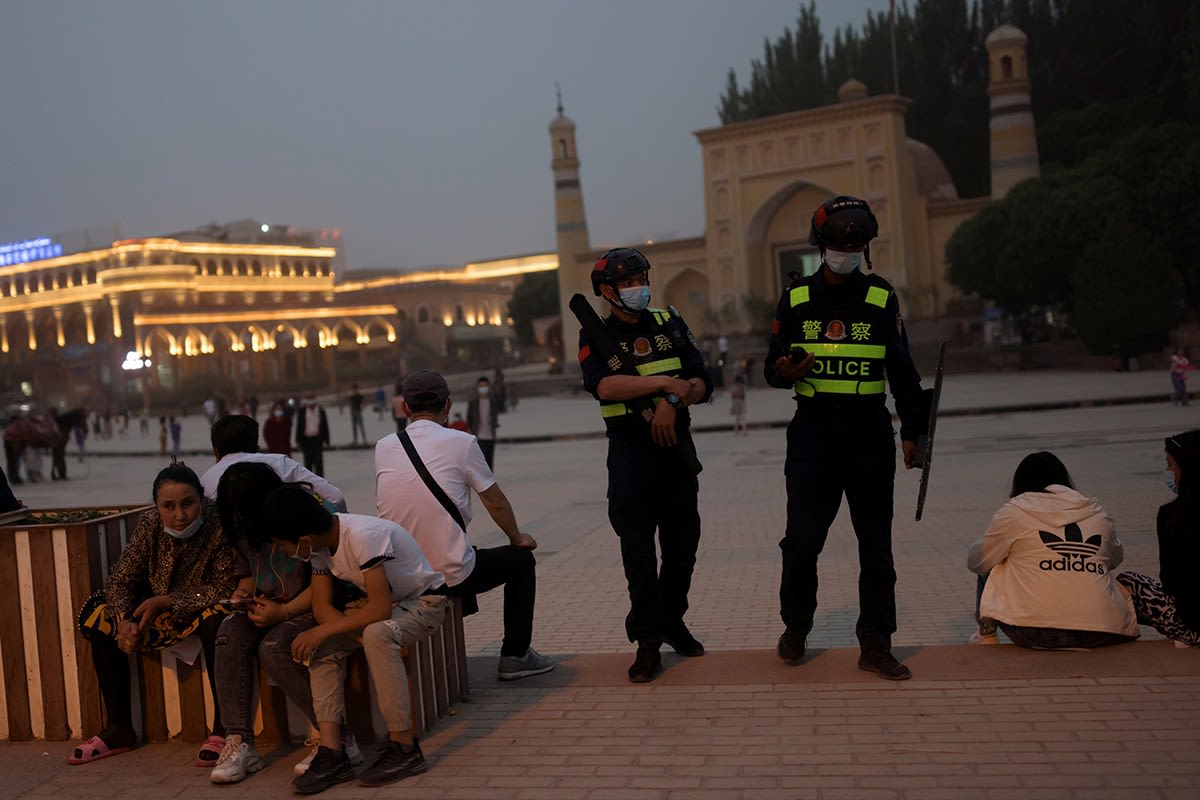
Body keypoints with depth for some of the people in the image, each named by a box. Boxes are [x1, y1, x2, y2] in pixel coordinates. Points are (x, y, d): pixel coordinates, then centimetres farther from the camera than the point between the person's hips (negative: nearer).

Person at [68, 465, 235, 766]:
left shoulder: (220, 526, -26)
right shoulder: (150, 525, -11)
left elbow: (224, 589, -27)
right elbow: (120, 579, -6)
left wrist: (165, 601, -27)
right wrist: (125, 619, -25)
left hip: (206, 608, -6)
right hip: (162, 610, 6)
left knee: (214, 622, -38)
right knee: (100, 617, -5)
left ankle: (223, 729, -24)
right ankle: (118, 728, 5)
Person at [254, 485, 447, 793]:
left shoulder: (363, 536, -32)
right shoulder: (321, 543, -8)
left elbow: (380, 608, -36)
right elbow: (322, 607, -4)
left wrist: (321, 631, -31)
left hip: (425, 600, -8)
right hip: (386, 602, 8)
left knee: (376, 634, -36)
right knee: (324, 647, -13)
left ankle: (405, 748, -25)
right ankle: (332, 753, -13)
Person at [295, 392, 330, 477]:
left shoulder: (321, 411, 0)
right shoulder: (301, 411, 1)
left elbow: (325, 426, 2)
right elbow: (299, 426, 4)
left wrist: (326, 440, -2)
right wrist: (298, 441, 2)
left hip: (318, 439, -1)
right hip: (306, 439, 1)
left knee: (318, 461, -4)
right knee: (308, 462, 8)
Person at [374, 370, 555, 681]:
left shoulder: (383, 447, 1)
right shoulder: (461, 442, -9)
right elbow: (496, 502, 0)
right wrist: (517, 537, 19)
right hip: (451, 577, -5)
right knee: (521, 559, 19)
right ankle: (515, 656, 23)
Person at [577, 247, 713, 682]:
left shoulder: (670, 324, 10)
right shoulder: (596, 336, 1)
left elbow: (701, 383, 4)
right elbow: (602, 386, -19)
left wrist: (673, 401, -15)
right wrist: (663, 382, -22)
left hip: (677, 446, 3)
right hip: (630, 453, -3)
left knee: (683, 541, 10)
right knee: (638, 548, -4)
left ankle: (673, 620, 30)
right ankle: (648, 642, 3)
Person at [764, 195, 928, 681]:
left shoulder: (881, 299, 5)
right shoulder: (796, 299, 5)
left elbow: (903, 371, 9)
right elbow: (771, 367, 9)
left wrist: (912, 431, 2)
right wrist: (787, 371, -15)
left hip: (869, 433, 1)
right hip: (813, 430, 0)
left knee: (875, 544, 3)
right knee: (801, 539, 0)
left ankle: (875, 645, 13)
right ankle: (795, 628, 22)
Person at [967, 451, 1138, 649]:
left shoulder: (1013, 512, 7)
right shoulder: (1098, 514, 17)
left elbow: (976, 563, 16)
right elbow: (1116, 558, 33)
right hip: (1102, 633, 3)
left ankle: (986, 634, 17)